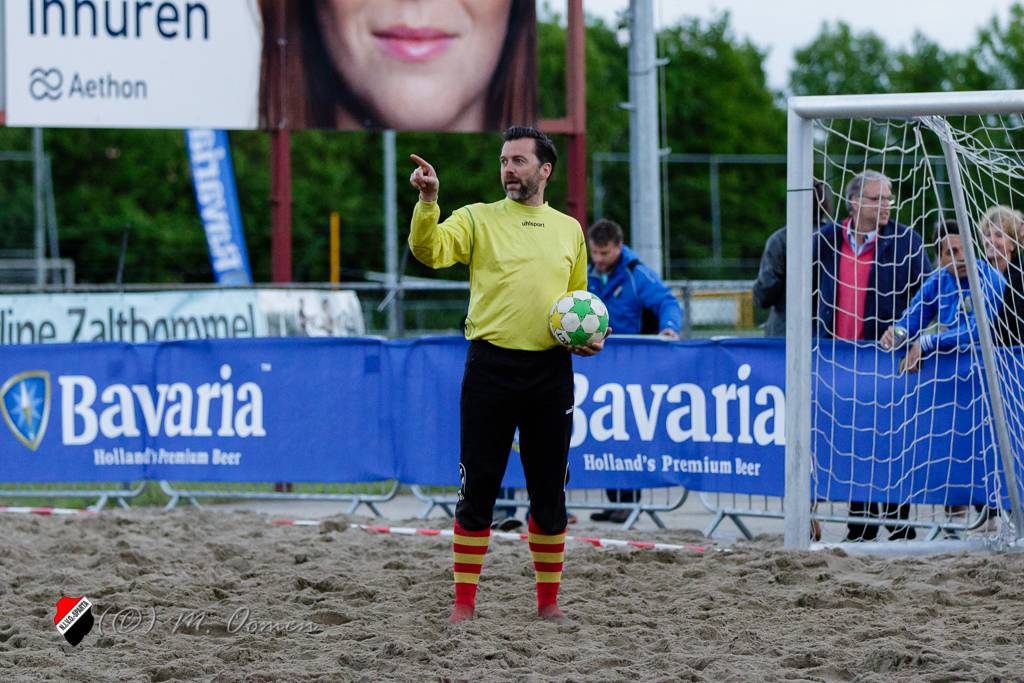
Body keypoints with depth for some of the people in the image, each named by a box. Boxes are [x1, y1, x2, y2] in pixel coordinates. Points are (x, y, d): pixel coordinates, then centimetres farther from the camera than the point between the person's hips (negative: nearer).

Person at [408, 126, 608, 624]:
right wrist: (428, 200, -29)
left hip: (550, 371, 3)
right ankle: (464, 602, 4)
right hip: (491, 364, -3)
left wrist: (589, 336, 5)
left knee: (549, 491, 7)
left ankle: (548, 600, 18)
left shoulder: (569, 229, 14)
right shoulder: (478, 219, 4)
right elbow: (429, 250, -14)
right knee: (478, 488, -2)